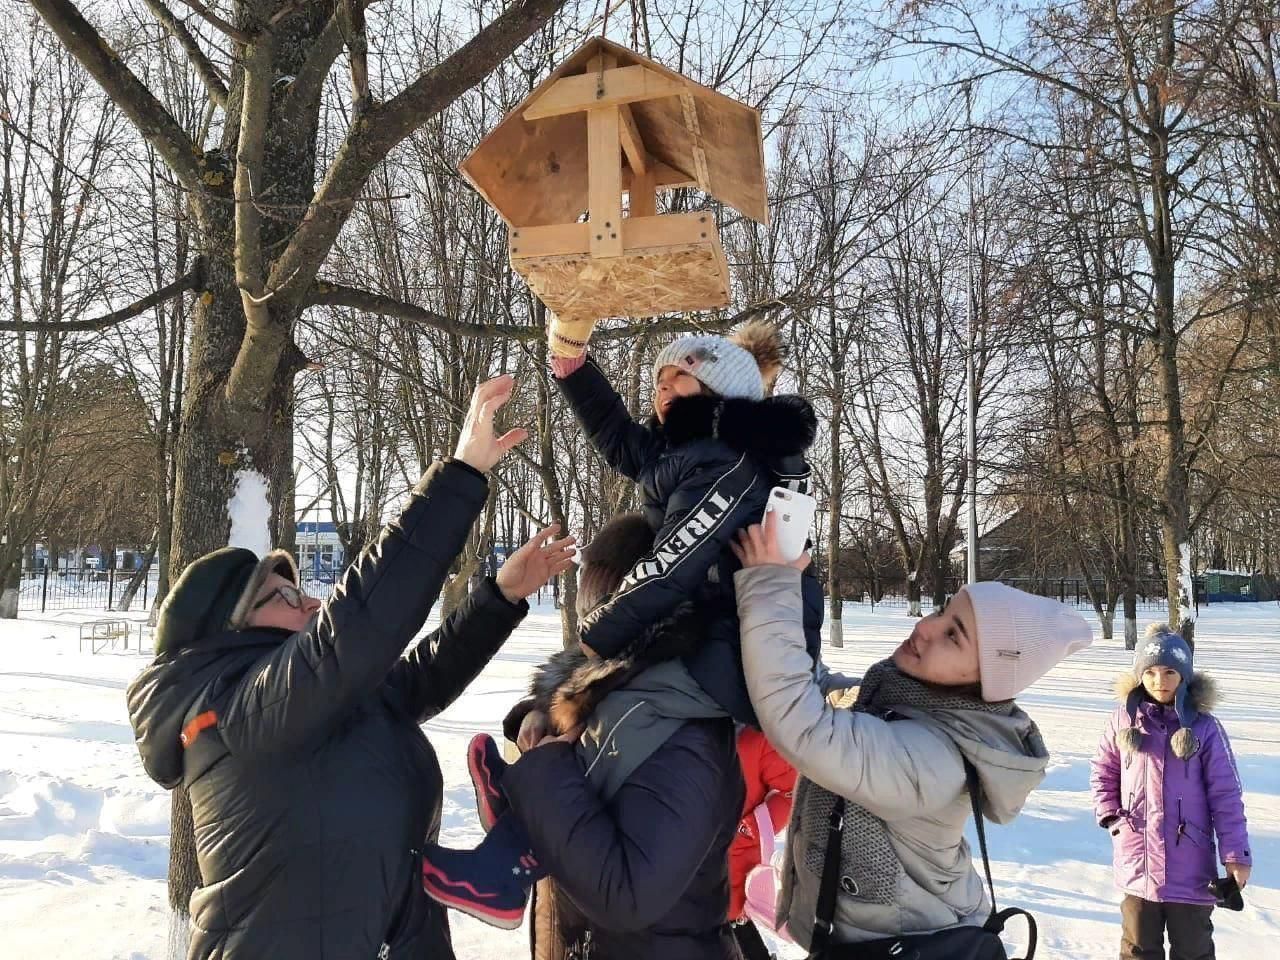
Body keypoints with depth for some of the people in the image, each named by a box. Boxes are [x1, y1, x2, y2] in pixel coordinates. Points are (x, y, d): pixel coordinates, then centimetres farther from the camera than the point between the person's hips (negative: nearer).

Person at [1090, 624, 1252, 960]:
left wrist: (1236, 854, -9)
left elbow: (1226, 795, -7)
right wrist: (1109, 815, -1)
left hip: (1189, 868, -2)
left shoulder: (1204, 727, -9)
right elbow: (1102, 771, 10)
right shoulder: (1123, 720, -3)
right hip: (1137, 863, 2)